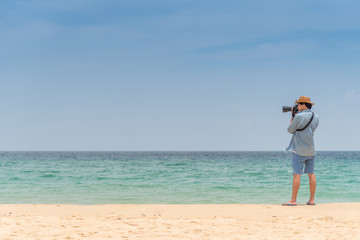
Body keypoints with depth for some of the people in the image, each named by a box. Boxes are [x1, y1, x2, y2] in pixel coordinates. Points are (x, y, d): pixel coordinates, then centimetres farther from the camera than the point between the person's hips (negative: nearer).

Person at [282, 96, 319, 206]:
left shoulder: (299, 116, -15)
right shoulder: (316, 117, 8)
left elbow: (290, 130, -5)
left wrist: (293, 117, 7)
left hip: (300, 150, -7)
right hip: (311, 150, 7)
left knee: (297, 174, -6)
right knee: (311, 174, 8)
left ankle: (293, 200, -6)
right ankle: (312, 200, 9)